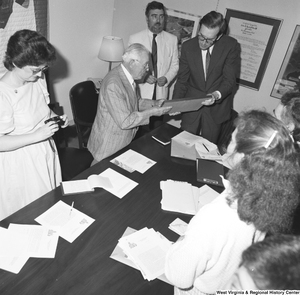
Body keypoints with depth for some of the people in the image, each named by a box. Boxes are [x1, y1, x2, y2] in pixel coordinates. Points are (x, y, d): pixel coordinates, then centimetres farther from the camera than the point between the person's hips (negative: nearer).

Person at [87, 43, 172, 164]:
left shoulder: (127, 76, 0)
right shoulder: (113, 84, -29)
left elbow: (135, 101, 15)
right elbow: (125, 121, -29)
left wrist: (154, 103, -1)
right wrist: (152, 112, -22)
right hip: (108, 146, -8)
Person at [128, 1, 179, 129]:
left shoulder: (172, 39, 2)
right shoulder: (134, 38, -4)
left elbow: (175, 65, 9)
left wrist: (166, 78, -10)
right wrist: (144, 76, -15)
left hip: (161, 93, 2)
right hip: (140, 92, -2)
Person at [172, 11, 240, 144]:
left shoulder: (231, 46, -12)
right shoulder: (188, 46, -6)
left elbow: (230, 79, -12)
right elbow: (182, 80, -1)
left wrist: (217, 95, -32)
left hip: (216, 106, -1)